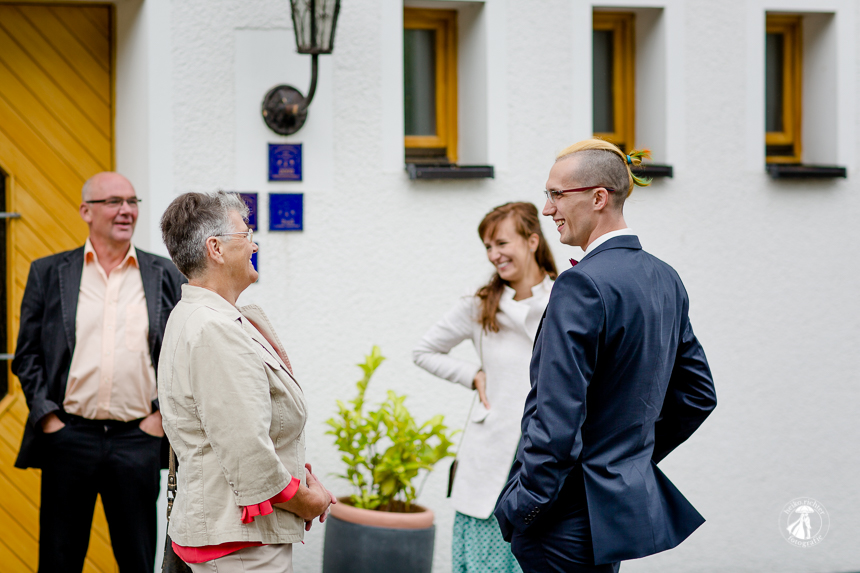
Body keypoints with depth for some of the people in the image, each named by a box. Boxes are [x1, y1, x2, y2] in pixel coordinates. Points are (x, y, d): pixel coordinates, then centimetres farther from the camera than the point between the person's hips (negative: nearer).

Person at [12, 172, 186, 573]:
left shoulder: (165, 276, 8)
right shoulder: (49, 273, 7)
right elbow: (27, 354, 6)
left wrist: (163, 412, -2)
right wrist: (47, 416, -4)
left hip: (139, 438, 1)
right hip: (68, 435, 0)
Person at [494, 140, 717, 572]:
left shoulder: (583, 285, -19)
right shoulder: (665, 279, 9)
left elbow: (557, 425, -23)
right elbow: (698, 394, 18)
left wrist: (516, 509, -14)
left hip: (574, 517, -9)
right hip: (633, 500, 9)